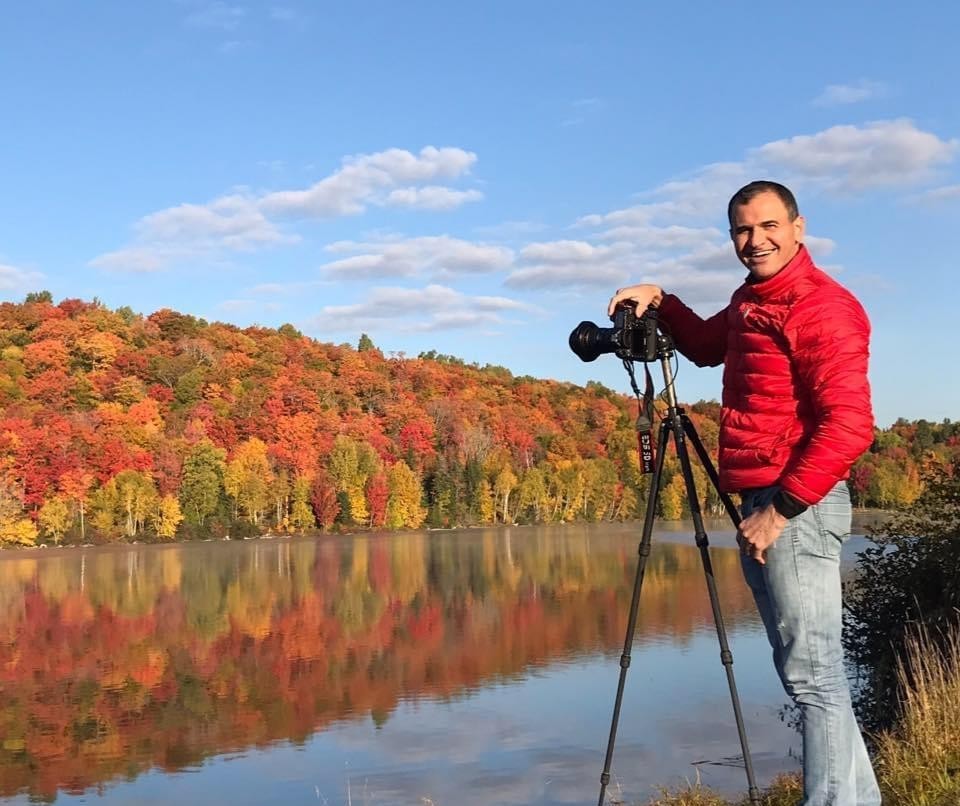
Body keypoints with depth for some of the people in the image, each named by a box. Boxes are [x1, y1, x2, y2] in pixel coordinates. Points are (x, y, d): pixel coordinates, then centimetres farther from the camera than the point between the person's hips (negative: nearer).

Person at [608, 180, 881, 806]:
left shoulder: (821, 305, -14)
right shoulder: (751, 299, 15)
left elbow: (849, 425, -21)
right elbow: (706, 345, 34)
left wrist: (781, 508, -20)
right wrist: (661, 301, 16)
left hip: (797, 505, -10)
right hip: (762, 504, 10)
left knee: (814, 675, -8)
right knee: (804, 670, 15)